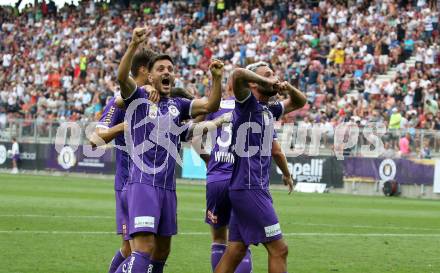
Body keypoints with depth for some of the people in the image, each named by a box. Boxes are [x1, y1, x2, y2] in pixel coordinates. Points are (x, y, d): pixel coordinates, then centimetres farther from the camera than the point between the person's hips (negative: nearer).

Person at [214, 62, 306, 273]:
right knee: (278, 249, -6)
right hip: (248, 188, -9)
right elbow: (238, 74, -27)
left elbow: (299, 102, 30)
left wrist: (289, 88, 9)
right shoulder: (247, 104, -8)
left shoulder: (269, 111, 16)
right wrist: (266, 82, -14)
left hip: (255, 188, 9)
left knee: (235, 253, 9)